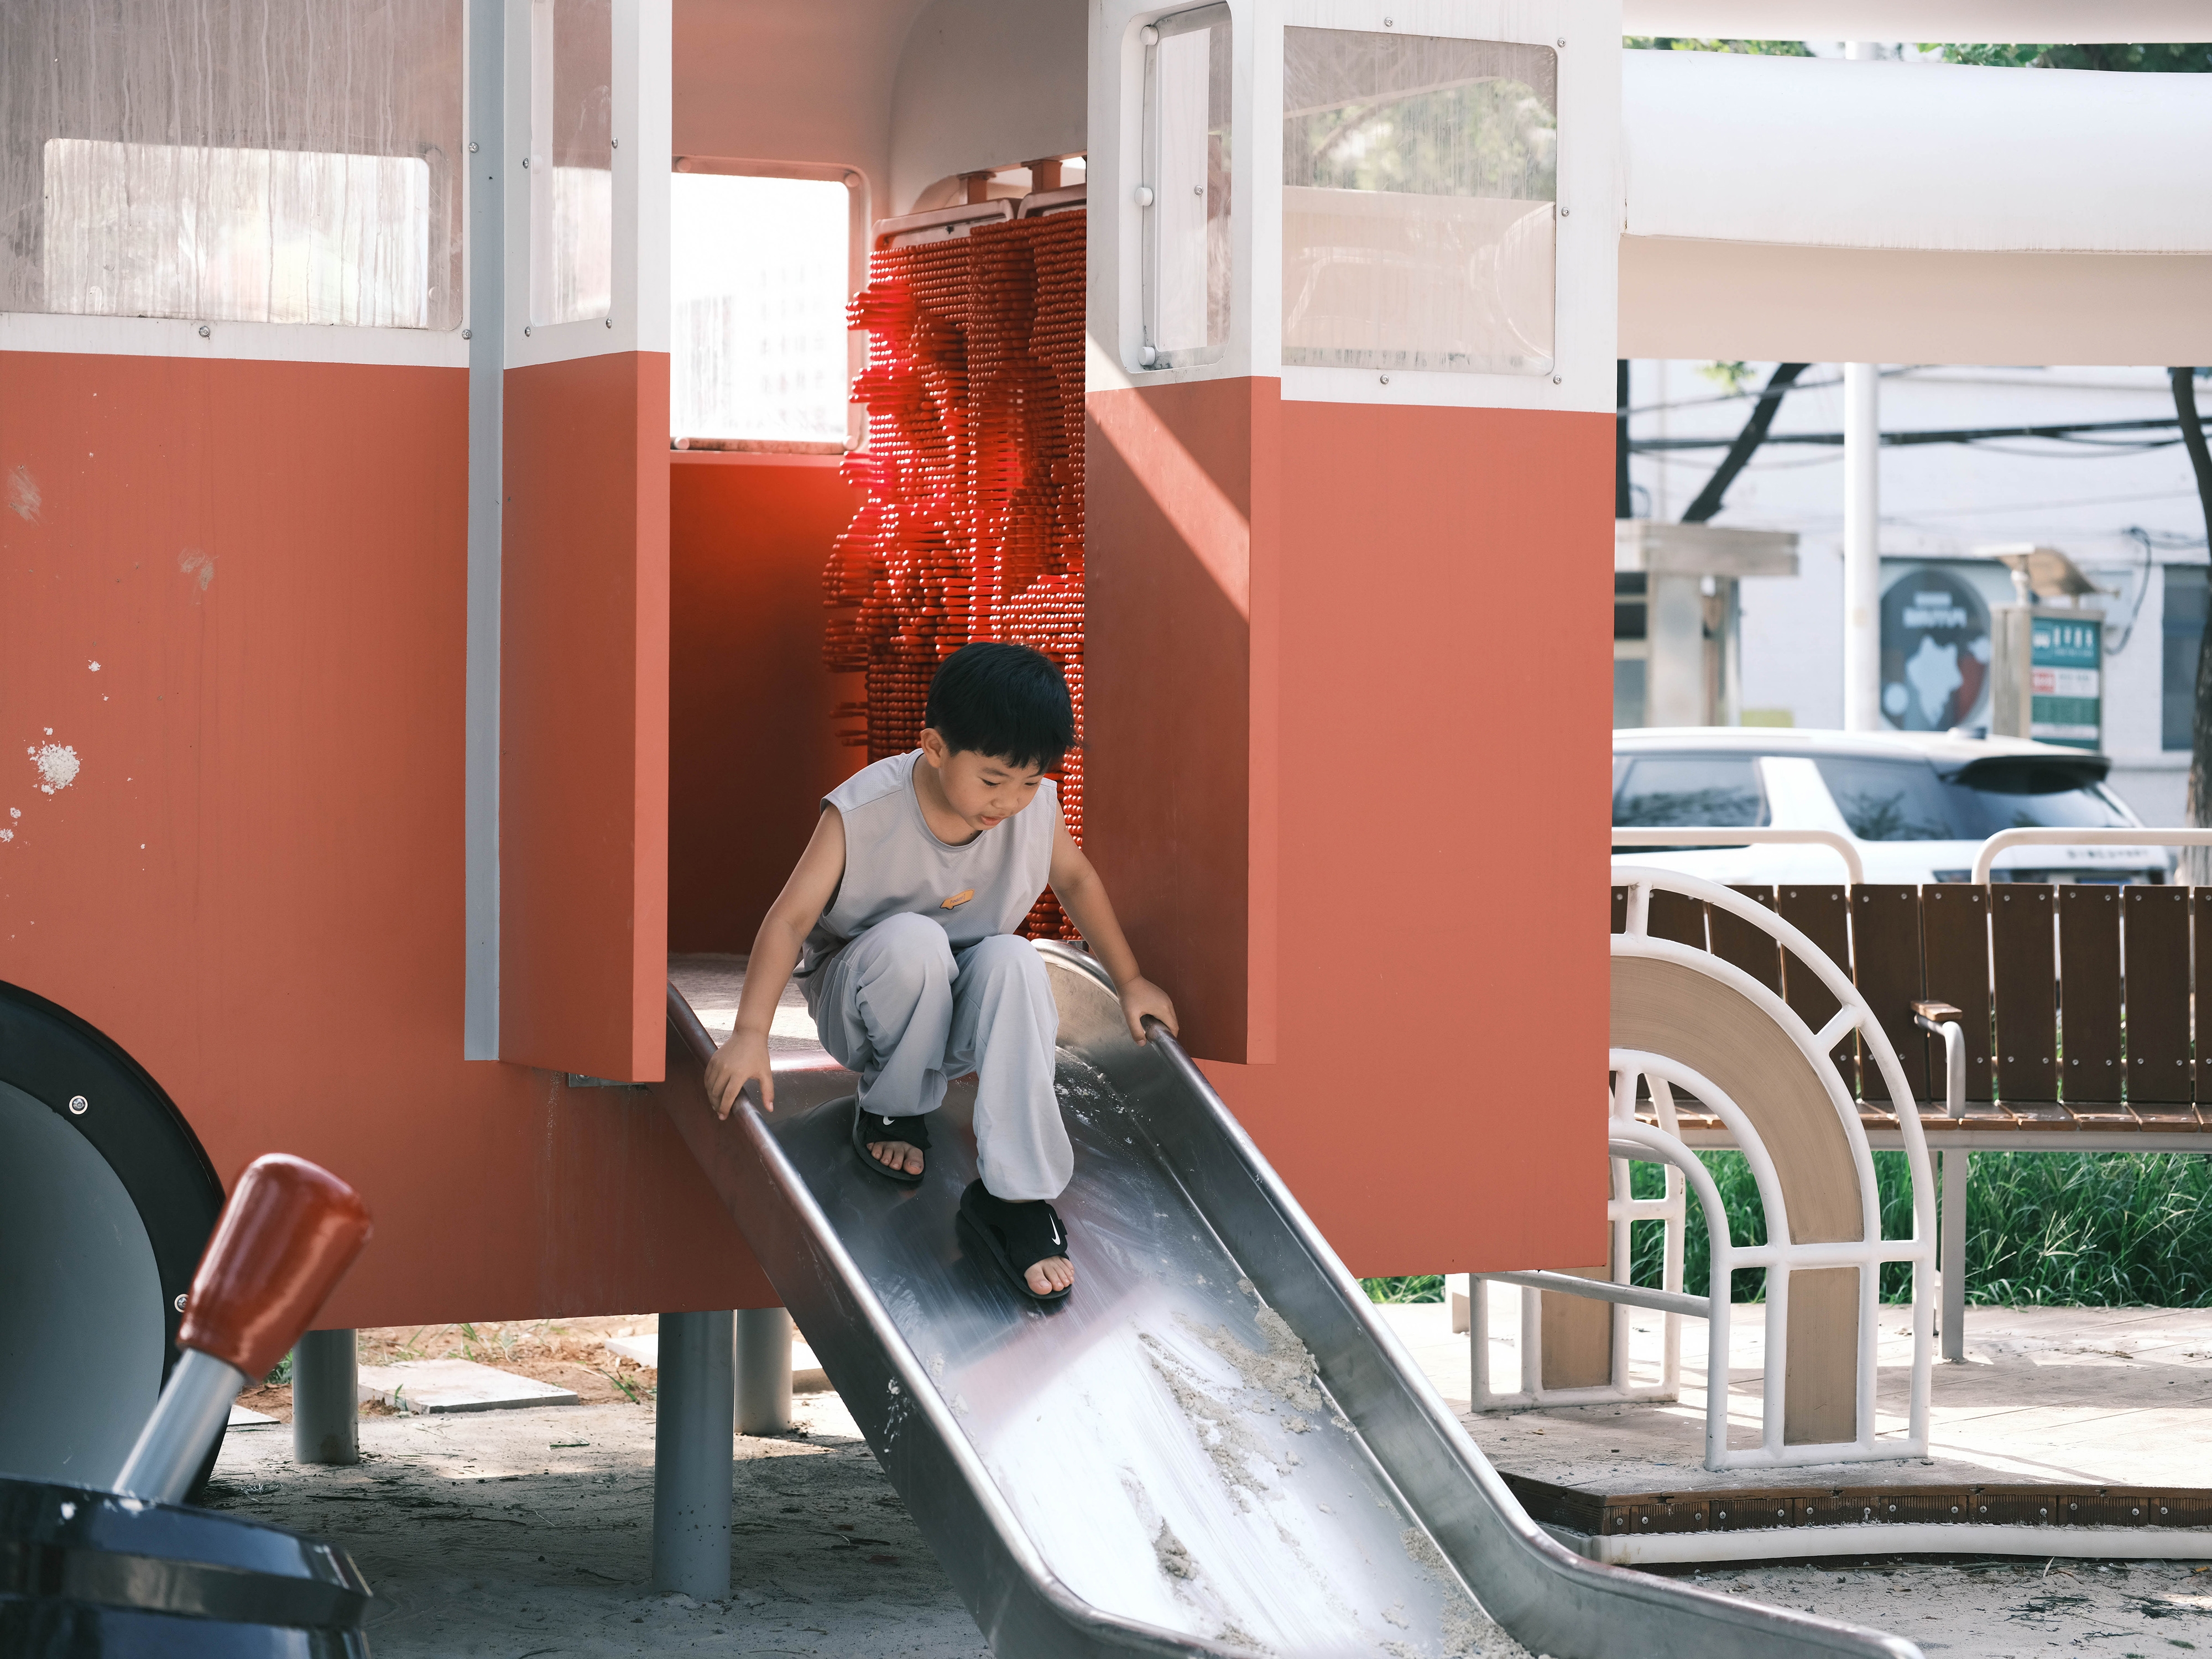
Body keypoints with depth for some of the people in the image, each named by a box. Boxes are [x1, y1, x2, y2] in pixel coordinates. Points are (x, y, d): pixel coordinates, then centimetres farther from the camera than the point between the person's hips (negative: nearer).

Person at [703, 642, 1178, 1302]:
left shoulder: (1037, 806, -12)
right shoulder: (862, 814, -24)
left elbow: (1076, 879, 9)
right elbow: (790, 919, -24)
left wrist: (1129, 981, 15)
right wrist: (750, 1035, -35)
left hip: (961, 1011, 3)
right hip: (861, 1002, -3)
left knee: (1014, 959, -33)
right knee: (913, 939, -37)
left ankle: (1013, 1196, -33)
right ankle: (892, 1107, -10)